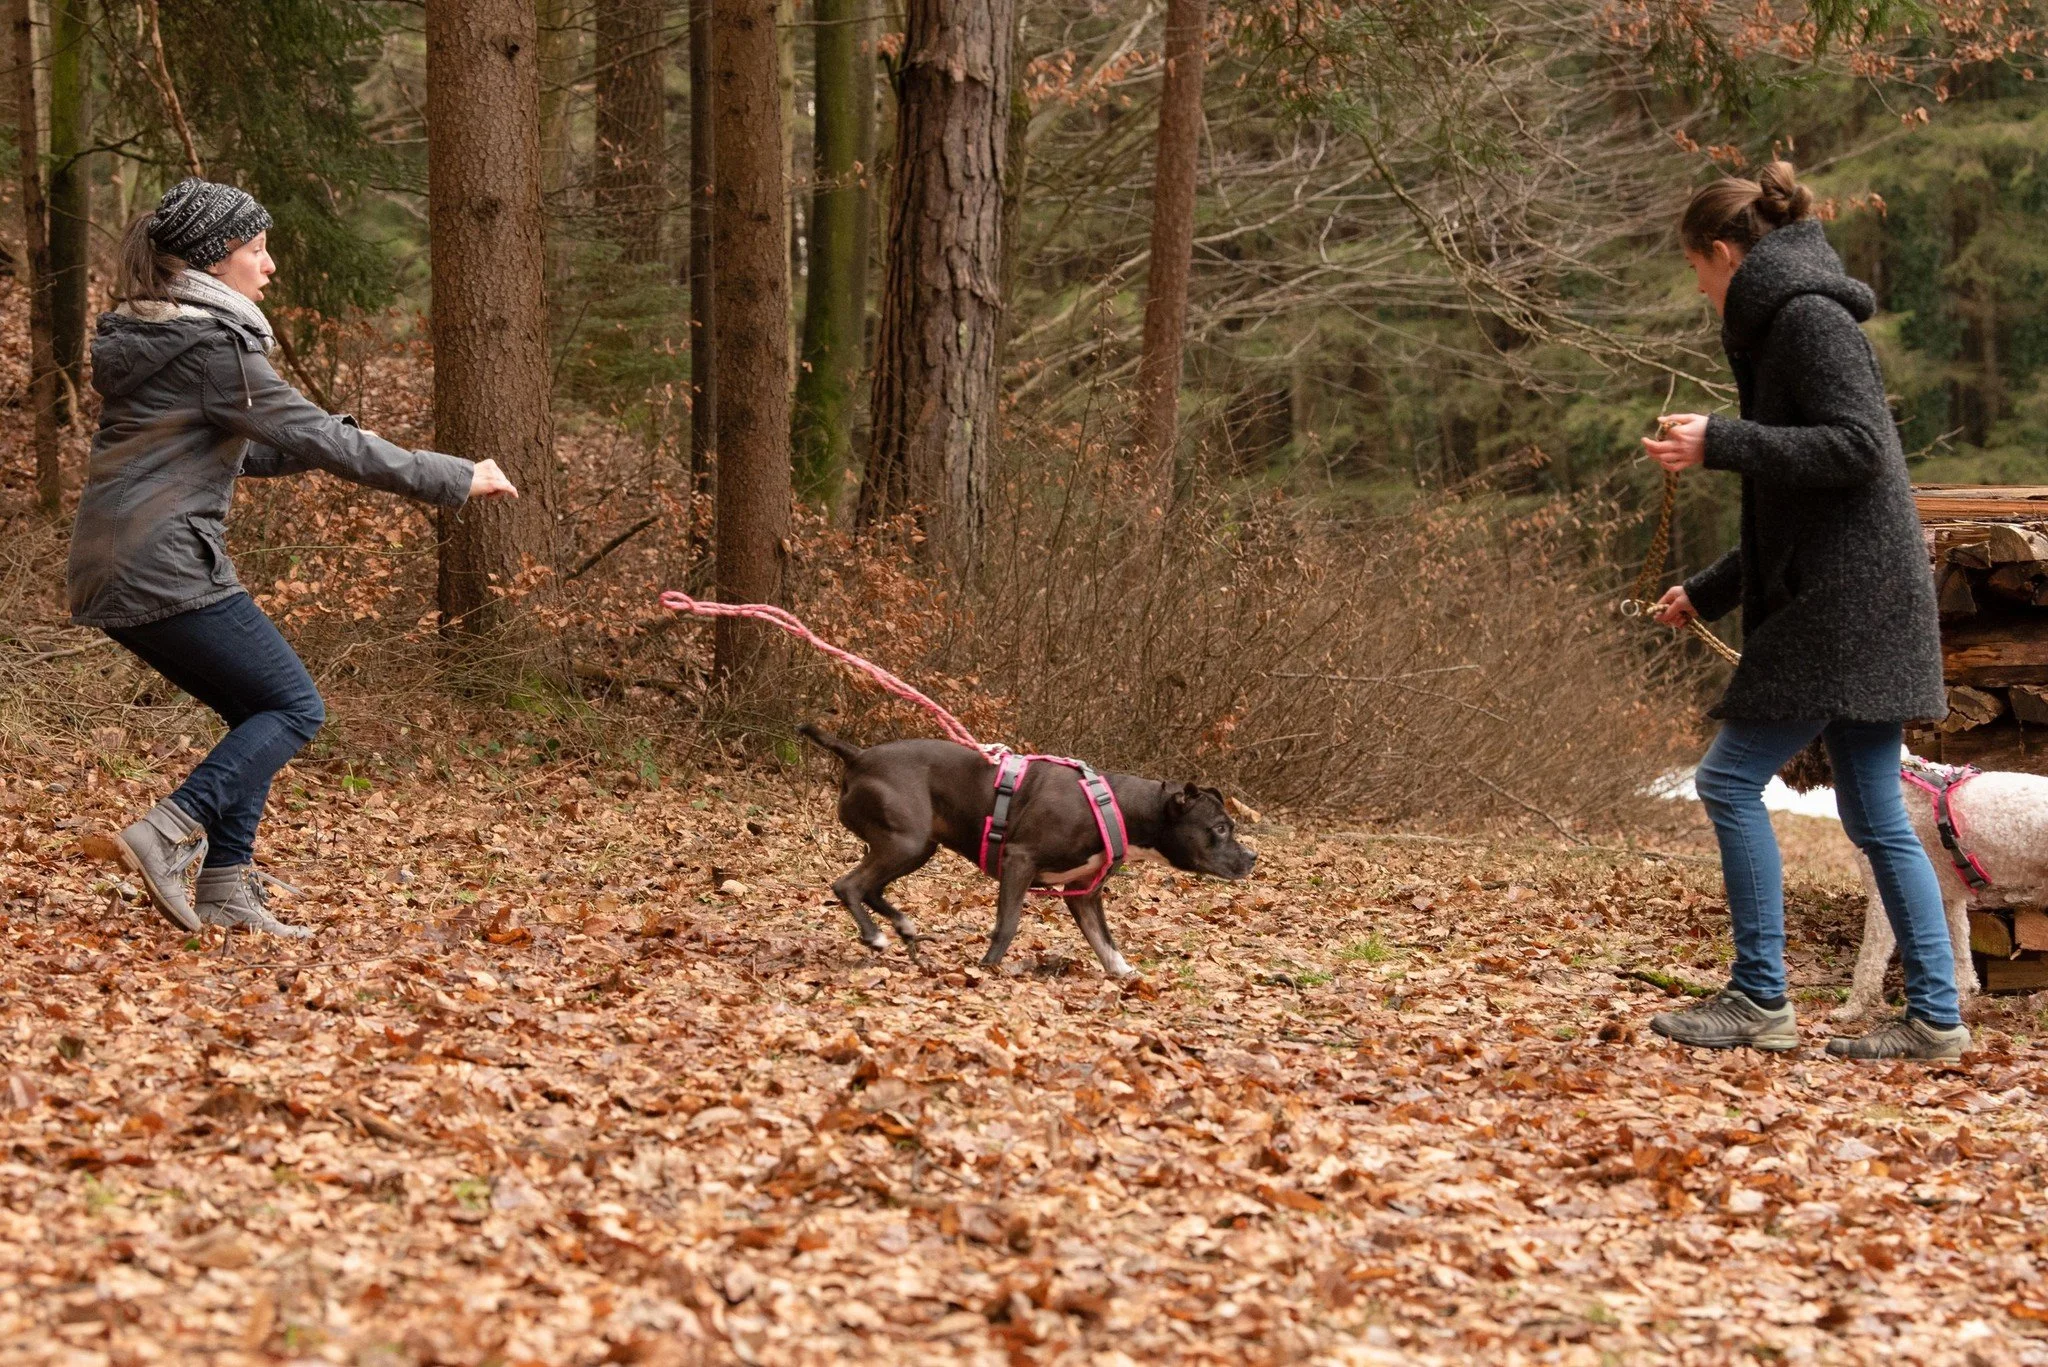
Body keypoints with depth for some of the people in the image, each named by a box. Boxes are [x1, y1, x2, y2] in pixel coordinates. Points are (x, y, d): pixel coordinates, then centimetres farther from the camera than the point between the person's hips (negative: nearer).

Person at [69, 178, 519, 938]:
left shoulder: (143, 336, 17)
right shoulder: (213, 344, -12)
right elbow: (315, 439, -13)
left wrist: (317, 446, 19)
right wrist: (454, 481, -8)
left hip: (110, 575, 9)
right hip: (167, 569, -9)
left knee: (259, 712, 15)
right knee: (293, 709, -1)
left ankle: (225, 892, 10)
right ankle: (168, 834, -14)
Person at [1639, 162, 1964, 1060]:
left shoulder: (1805, 316, -9)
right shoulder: (1782, 322, 22)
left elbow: (1857, 446, -21)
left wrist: (1720, 444, -22)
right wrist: (1707, 593, 30)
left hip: (1848, 600, -10)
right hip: (1848, 601, 10)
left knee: (1731, 779, -7)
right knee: (1875, 817, 8)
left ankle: (1760, 1002, -3)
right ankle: (1935, 1019, 8)